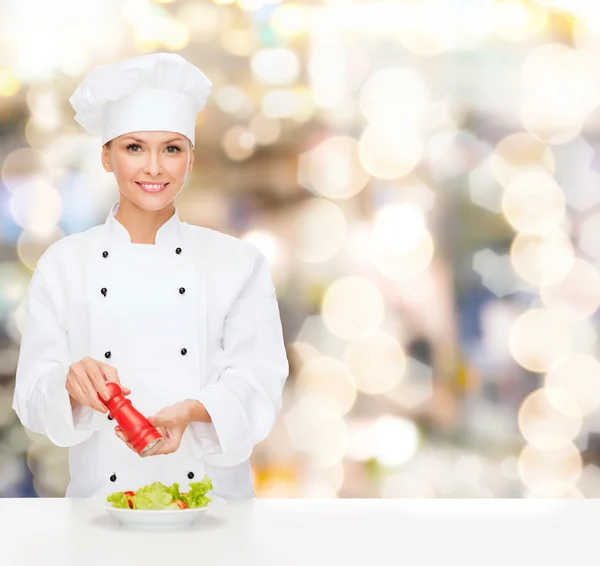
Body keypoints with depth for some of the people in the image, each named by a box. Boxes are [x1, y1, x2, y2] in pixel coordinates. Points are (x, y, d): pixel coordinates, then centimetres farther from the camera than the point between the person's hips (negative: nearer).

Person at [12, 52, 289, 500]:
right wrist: (72, 382, -18)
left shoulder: (239, 263, 7)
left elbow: (259, 384, 0)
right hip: (102, 497, 0)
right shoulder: (64, 265, 7)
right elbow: (33, 397, 4)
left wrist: (192, 412, -19)